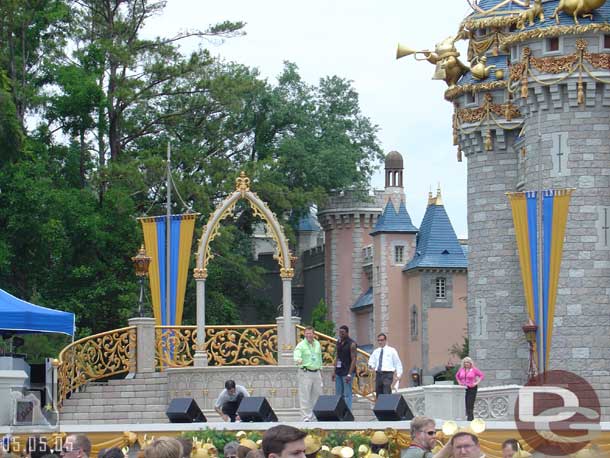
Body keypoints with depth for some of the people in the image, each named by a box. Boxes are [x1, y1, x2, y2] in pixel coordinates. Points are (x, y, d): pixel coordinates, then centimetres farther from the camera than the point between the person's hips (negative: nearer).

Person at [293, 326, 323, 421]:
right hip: (305, 373, -6)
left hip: (316, 373, 6)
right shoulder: (301, 345, -8)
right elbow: (297, 355, -26)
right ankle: (306, 417, -4)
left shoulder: (317, 344, 11)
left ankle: (314, 415, 23)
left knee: (317, 394, 11)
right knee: (305, 396, -6)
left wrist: (320, 369, 21)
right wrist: (298, 360, -49)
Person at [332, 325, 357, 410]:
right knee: (338, 394, 7)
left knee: (347, 394, -8)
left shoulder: (351, 344, -8)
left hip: (347, 372, -7)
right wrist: (334, 371, 13)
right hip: (339, 372, 7)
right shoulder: (338, 342, 13)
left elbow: (353, 359, -12)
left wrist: (349, 374, -18)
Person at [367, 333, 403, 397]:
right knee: (379, 394, 3)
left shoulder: (391, 351, 5)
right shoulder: (376, 351, 17)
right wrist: (371, 366, -3)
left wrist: (398, 375, -2)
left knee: (387, 394, -17)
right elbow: (371, 361, 21)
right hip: (378, 374, 5)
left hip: (387, 374, -5)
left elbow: (397, 363, 6)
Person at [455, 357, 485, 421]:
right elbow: (457, 376, 27)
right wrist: (459, 382, 12)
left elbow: (482, 376, -2)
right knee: (465, 403, 1)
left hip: (472, 388, -5)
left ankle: (470, 418, -9)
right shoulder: (461, 369, 9)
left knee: (470, 404, -11)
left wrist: (476, 383, -8)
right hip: (463, 388, 5)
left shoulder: (474, 369, -3)